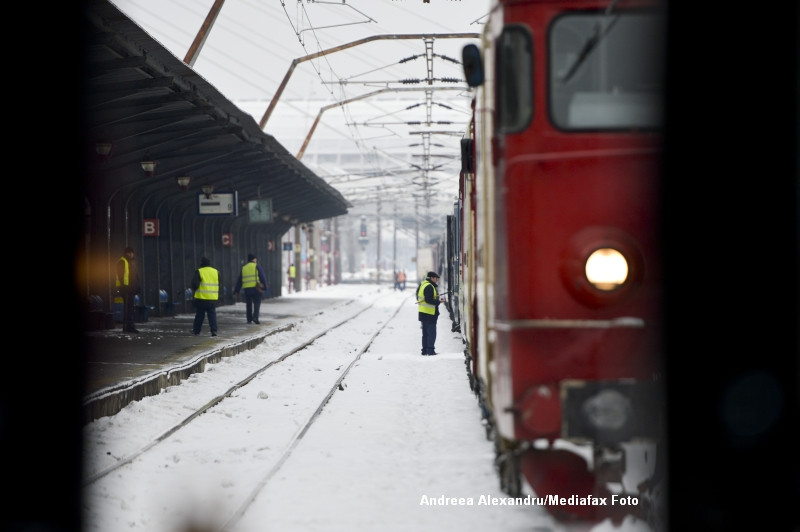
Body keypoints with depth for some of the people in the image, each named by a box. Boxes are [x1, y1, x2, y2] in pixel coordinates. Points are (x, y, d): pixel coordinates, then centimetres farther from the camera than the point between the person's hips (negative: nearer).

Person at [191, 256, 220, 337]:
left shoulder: (198, 272, -7)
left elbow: (195, 284, -13)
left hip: (201, 298, -3)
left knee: (199, 315, 8)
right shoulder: (216, 272, 7)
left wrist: (194, 289, 7)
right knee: (212, 314, 5)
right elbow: (219, 284, 14)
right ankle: (214, 330, -8)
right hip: (213, 298, 3)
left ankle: (196, 331, 17)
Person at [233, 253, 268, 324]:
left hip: (247, 289, 3)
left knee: (248, 304, 14)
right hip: (256, 288, -3)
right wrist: (265, 287, 0)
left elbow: (239, 281, 16)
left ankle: (249, 319, 13)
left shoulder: (244, 268, 13)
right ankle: (255, 317, -16)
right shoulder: (257, 266, 2)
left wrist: (236, 291, 19)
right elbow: (263, 277, -4)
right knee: (257, 304, 1)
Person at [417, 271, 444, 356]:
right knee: (431, 333, -5)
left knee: (425, 333, 14)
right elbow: (429, 300, -24)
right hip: (430, 314, -10)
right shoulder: (429, 287, -17)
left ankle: (425, 350, 16)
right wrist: (438, 301, -17)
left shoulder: (422, 285, 14)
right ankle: (430, 351, -7)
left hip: (422, 313, 10)